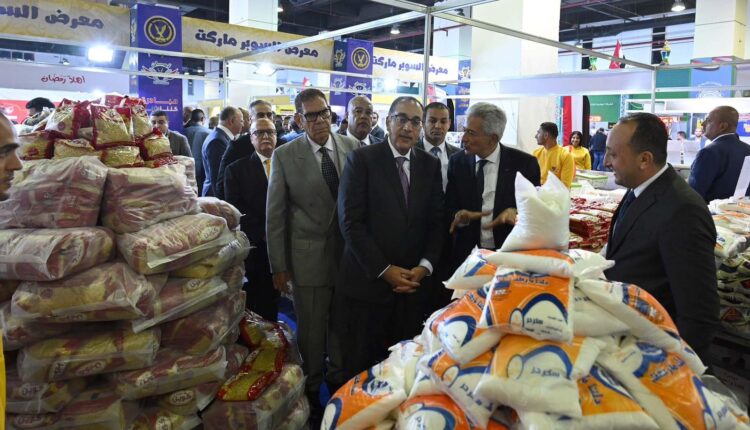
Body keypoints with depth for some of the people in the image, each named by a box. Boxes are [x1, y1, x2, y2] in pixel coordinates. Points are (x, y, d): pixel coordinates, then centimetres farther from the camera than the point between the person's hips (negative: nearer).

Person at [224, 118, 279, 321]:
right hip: (255, 248, -2)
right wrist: (263, 234, -11)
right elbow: (235, 210, -4)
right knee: (258, 301, 5)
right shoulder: (236, 169, 2)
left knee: (273, 299, 8)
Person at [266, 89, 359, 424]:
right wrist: (278, 266, -3)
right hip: (309, 256, -2)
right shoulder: (285, 155, -5)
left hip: (350, 253, 2)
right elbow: (275, 214, -2)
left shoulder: (352, 147, 0)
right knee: (312, 331, 11)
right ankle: (312, 391, 35)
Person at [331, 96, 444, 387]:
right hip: (368, 280, -3)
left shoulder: (430, 165, 8)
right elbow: (350, 221, -10)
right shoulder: (361, 160, -4)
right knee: (361, 365, 9)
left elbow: (437, 221, 8)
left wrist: (424, 266, -6)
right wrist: (384, 270, -12)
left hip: (415, 281, 3)